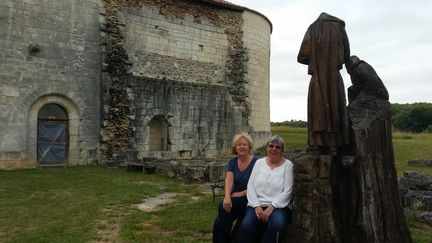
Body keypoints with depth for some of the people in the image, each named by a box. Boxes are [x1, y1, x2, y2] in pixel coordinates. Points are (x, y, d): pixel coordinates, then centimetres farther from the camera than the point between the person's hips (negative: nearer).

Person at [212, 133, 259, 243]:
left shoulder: (256, 162, -8)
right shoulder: (232, 162, 7)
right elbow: (229, 180, -8)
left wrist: (240, 194, -17)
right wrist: (227, 197, -26)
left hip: (249, 199, -4)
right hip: (235, 198, 4)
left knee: (222, 206, -26)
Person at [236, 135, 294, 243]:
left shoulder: (288, 165, 2)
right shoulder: (259, 162, 11)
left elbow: (287, 192, -5)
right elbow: (250, 186, 4)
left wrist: (271, 207, -15)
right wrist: (257, 206, -9)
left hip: (279, 206, -1)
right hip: (257, 204, 2)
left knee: (277, 224, -34)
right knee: (246, 225, -27)